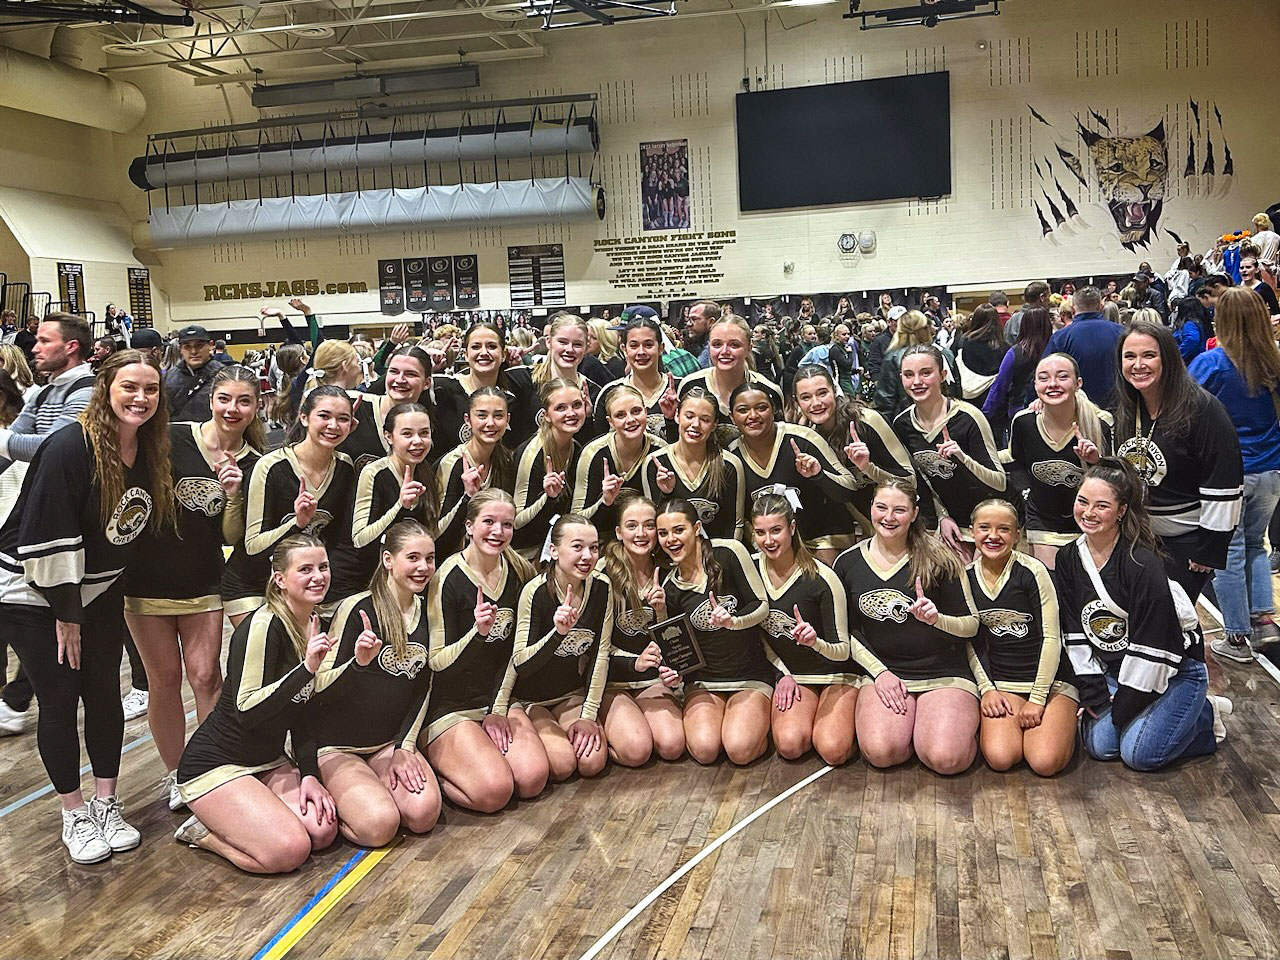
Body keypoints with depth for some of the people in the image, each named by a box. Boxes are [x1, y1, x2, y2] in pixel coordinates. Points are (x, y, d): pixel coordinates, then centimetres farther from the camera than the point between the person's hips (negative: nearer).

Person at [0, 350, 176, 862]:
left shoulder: (151, 454, -4)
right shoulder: (71, 447, -24)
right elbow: (48, 535, -24)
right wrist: (66, 614, -20)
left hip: (100, 590, 6)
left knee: (105, 693, 7)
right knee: (59, 700, 0)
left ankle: (106, 803, 20)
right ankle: (74, 815, 14)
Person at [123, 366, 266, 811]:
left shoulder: (253, 465, -4)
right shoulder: (172, 440, -12)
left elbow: (233, 537, -6)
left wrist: (234, 494, -20)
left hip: (204, 583, 1)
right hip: (148, 580, -1)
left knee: (205, 676, -1)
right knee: (164, 678, 7)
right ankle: (175, 773, 23)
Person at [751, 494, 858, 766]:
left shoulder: (822, 579, -22)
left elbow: (842, 651, -17)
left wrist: (815, 642, -38)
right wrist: (784, 674, -2)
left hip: (836, 674, -3)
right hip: (791, 674, 3)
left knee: (833, 751, -25)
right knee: (789, 745, -24)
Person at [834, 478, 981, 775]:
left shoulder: (936, 558, -4)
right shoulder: (848, 564, 4)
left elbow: (972, 625, -1)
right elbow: (848, 631, 9)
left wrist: (938, 619, -22)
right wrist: (879, 672, -4)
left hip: (944, 673, -1)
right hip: (884, 671, 2)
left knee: (947, 759, -24)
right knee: (880, 752, -25)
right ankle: (909, 721, 10)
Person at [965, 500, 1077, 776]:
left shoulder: (1032, 572, -12)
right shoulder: (966, 577, 1)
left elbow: (1051, 638, -11)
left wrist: (1037, 699, -12)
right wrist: (986, 689, -4)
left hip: (1049, 679, -2)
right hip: (1000, 681, 2)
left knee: (1046, 762, -21)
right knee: (1000, 758, -23)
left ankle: (1064, 720, 12)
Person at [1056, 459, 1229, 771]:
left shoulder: (1143, 565, -25)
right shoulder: (1068, 560, -4)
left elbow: (1153, 644, -23)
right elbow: (1075, 632, -1)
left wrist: (1125, 707, -18)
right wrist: (1093, 695, -6)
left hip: (1174, 671, -6)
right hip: (1113, 670, 6)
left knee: (1139, 753, -16)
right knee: (1099, 744, -9)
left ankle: (1205, 715, 9)